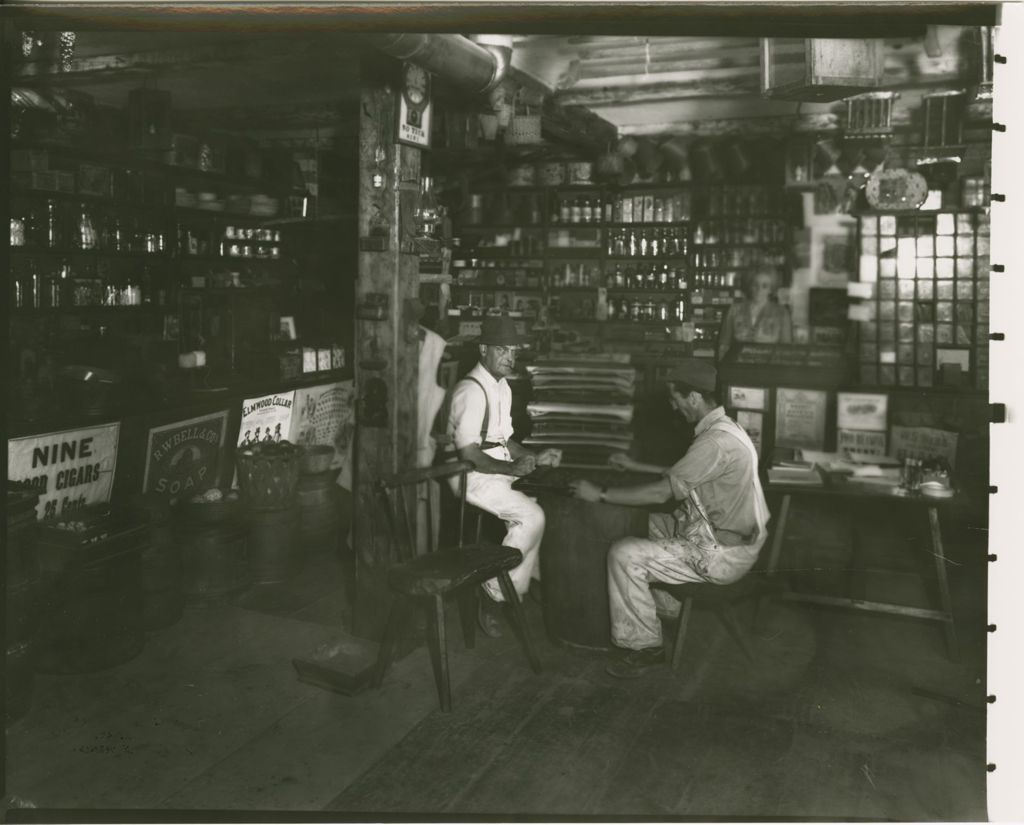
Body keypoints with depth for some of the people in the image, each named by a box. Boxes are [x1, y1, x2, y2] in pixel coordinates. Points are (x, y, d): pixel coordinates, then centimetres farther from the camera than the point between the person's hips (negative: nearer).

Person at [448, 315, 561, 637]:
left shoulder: (502, 387, 13)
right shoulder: (471, 390, -18)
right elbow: (468, 453, -23)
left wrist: (533, 458, 4)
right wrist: (512, 468, -24)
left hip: (502, 470, 9)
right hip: (473, 477, -9)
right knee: (532, 517, -21)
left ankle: (536, 579, 10)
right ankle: (494, 596, -9)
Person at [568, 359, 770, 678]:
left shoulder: (716, 442, -25)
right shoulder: (721, 428, 7)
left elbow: (661, 493, -24)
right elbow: (680, 475, 22)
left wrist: (600, 494, -16)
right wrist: (635, 466, 24)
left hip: (720, 555, -10)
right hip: (725, 536, 10)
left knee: (624, 555, -14)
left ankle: (645, 646, -1)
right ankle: (666, 604, 25)